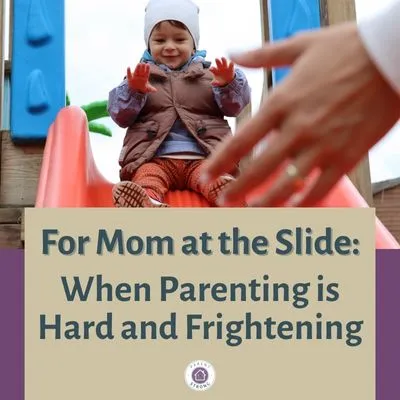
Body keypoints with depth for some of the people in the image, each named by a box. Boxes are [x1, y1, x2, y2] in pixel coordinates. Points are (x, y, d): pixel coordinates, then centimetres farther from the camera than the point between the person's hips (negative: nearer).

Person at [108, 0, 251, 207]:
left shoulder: (208, 73, 21)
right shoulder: (141, 75, 20)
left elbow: (234, 107, 10)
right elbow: (120, 116, 9)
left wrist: (228, 84, -13)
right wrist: (134, 91, -13)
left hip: (203, 157, 1)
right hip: (154, 159, 0)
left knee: (220, 183, -34)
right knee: (146, 182, -35)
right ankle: (148, 205, -65)